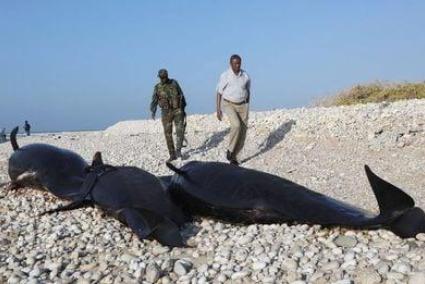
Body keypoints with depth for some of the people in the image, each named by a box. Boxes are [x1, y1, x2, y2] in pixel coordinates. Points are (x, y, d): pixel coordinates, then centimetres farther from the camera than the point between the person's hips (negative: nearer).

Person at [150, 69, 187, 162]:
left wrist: (183, 109, 5)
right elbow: (154, 101, -3)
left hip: (177, 110, -1)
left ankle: (178, 151, -8)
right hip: (166, 112, 1)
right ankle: (172, 155, 9)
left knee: (180, 130, -16)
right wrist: (153, 112, -20)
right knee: (168, 134, 1)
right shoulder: (157, 87, 2)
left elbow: (181, 96, 7)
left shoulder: (174, 83, 1)